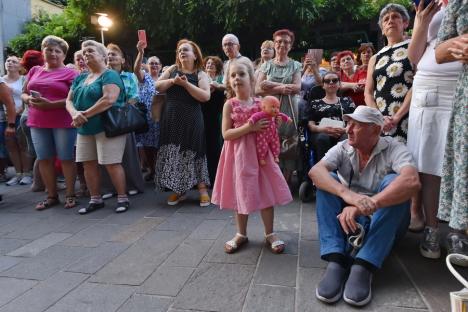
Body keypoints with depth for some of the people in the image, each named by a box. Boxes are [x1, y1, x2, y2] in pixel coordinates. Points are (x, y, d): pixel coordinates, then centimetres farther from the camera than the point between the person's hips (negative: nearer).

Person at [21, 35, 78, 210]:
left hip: (63, 123, -5)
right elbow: (24, 93, 18)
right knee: (44, 159, 8)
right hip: (38, 123, 5)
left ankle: (70, 195, 10)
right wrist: (29, 100, -5)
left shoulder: (70, 73, -2)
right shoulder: (34, 71, 15)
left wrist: (51, 104, -19)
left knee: (66, 158, 0)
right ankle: (51, 196, 19)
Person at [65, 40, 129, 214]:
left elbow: (109, 99, -21)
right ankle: (95, 199, 20)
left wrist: (85, 114, -18)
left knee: (111, 164, -7)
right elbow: (69, 100, 12)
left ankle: (123, 198, 5)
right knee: (88, 164, 9)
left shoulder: (110, 75, -6)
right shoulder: (80, 78, 17)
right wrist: (75, 113, -11)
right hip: (85, 129, 8)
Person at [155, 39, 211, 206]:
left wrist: (186, 84, -17)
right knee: (173, 153, 5)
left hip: (191, 120, -3)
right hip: (171, 119, 4)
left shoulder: (200, 74, 0)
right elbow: (157, 86, 4)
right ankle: (178, 190, 18)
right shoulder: (172, 69, 10)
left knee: (193, 152, -2)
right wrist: (172, 81, -11)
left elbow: (205, 96, -13)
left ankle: (203, 190, 9)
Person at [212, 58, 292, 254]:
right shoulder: (230, 105, -5)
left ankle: (270, 234, 21)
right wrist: (248, 128, -22)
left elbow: (268, 129, 11)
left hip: (260, 152, 2)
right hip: (239, 155, -2)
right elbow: (226, 134, -11)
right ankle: (241, 234, 26)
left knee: (266, 192, 5)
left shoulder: (260, 103, 2)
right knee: (240, 193, 8)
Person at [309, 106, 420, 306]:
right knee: (327, 180, -20)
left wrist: (367, 205, -44)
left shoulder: (394, 149, -12)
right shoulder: (342, 148, -4)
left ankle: (363, 267, -33)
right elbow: (315, 171, -25)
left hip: (386, 225, -2)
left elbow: (412, 182, -33)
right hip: (346, 220, 2)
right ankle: (335, 262, -32)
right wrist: (347, 194, -44)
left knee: (393, 182, -27)